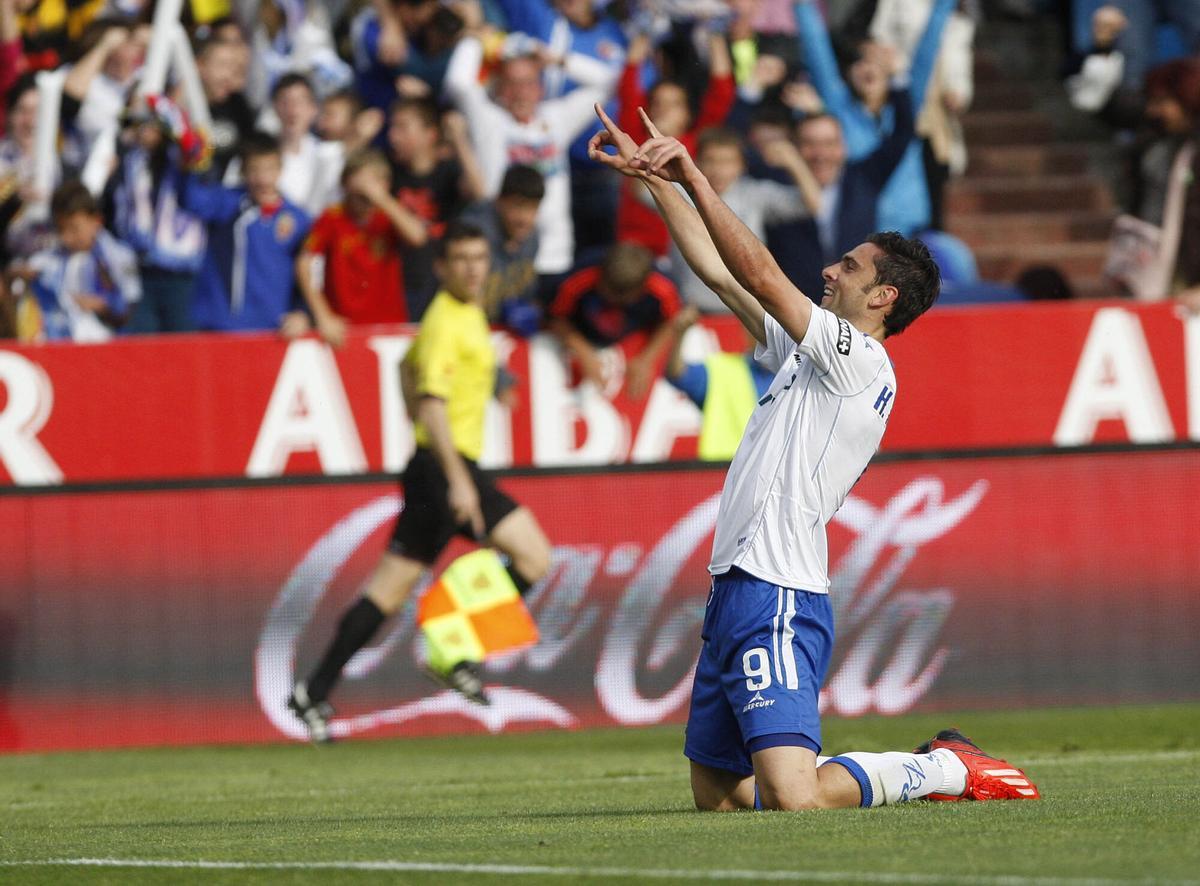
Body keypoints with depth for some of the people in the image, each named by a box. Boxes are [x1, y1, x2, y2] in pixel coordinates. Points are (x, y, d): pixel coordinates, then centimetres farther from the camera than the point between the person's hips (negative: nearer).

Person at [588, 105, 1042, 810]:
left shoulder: (861, 358, -7)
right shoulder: (807, 351, 19)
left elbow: (758, 272, -15)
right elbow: (720, 271, 25)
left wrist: (692, 175, -12)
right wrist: (655, 178, 23)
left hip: (779, 599, -10)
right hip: (736, 593, 10)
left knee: (792, 801, -21)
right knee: (718, 799, 12)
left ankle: (946, 769, 1)